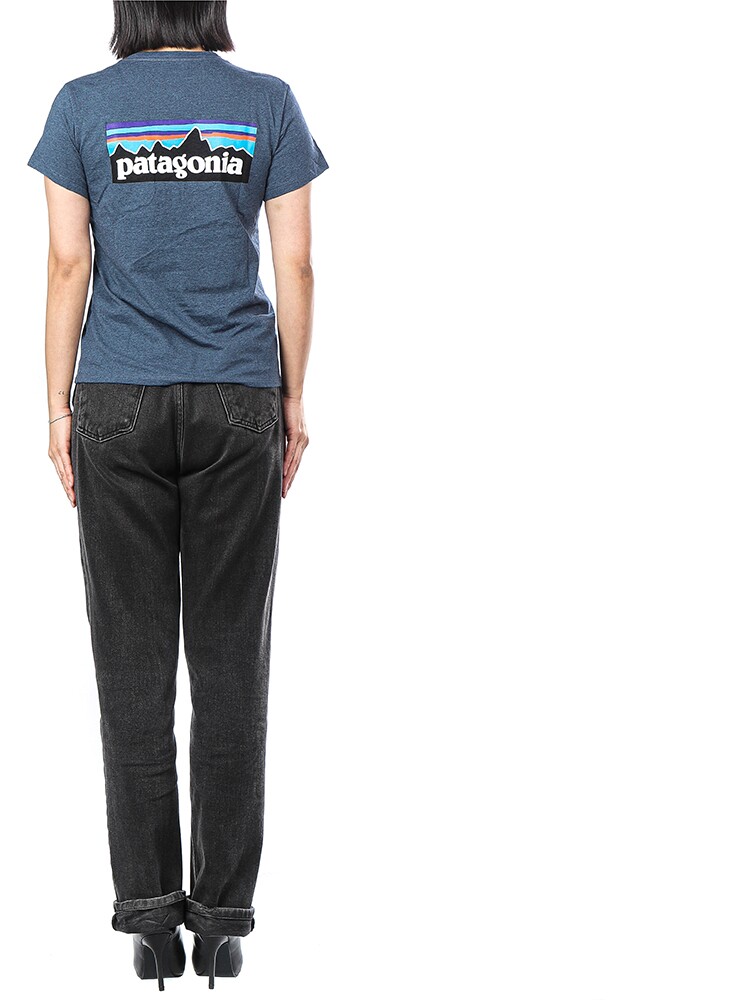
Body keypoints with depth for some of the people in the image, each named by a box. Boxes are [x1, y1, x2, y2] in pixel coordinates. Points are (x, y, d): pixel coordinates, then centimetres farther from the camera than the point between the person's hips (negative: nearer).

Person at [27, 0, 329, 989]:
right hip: (239, 400, 1)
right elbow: (296, 266, -1)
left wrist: (60, 409, 4)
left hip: (119, 405, 0)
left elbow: (69, 262, -2)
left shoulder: (84, 103, 0)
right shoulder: (268, 102, 2)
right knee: (232, 658, 5)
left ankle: (149, 911, 6)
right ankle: (223, 915, 9)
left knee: (134, 660, 5)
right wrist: (293, 404, 7)